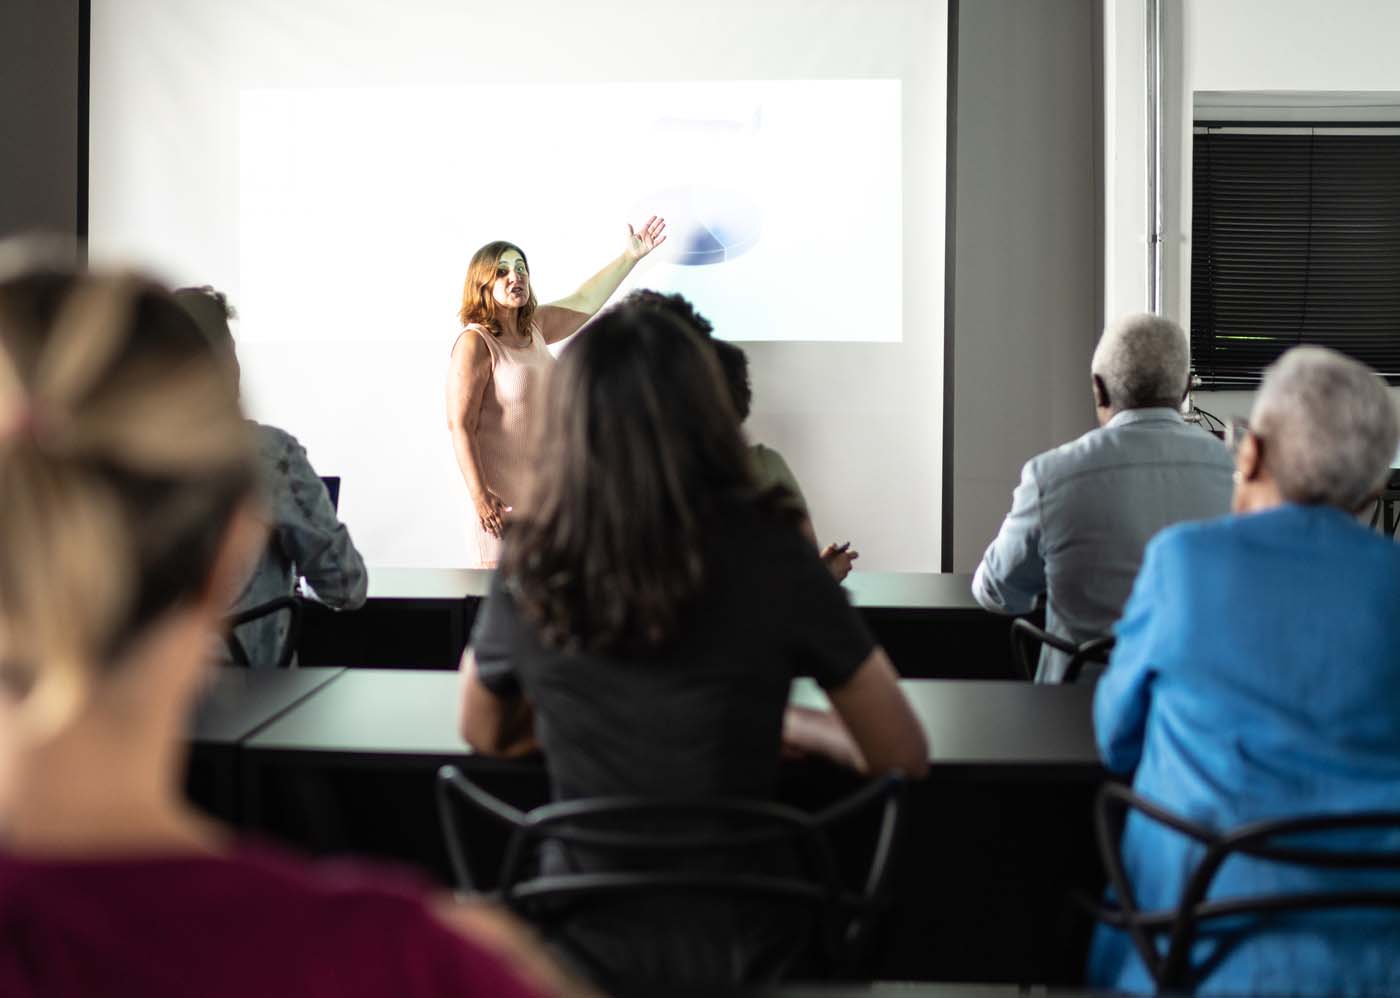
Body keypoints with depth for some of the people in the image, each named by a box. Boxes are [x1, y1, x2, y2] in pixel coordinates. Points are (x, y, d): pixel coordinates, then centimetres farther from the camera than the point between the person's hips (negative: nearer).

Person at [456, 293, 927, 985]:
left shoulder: (528, 571, -9)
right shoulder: (768, 556, -16)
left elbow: (485, 736, 11)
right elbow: (905, 758, -5)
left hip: (582, 941, 2)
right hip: (734, 941, -1)